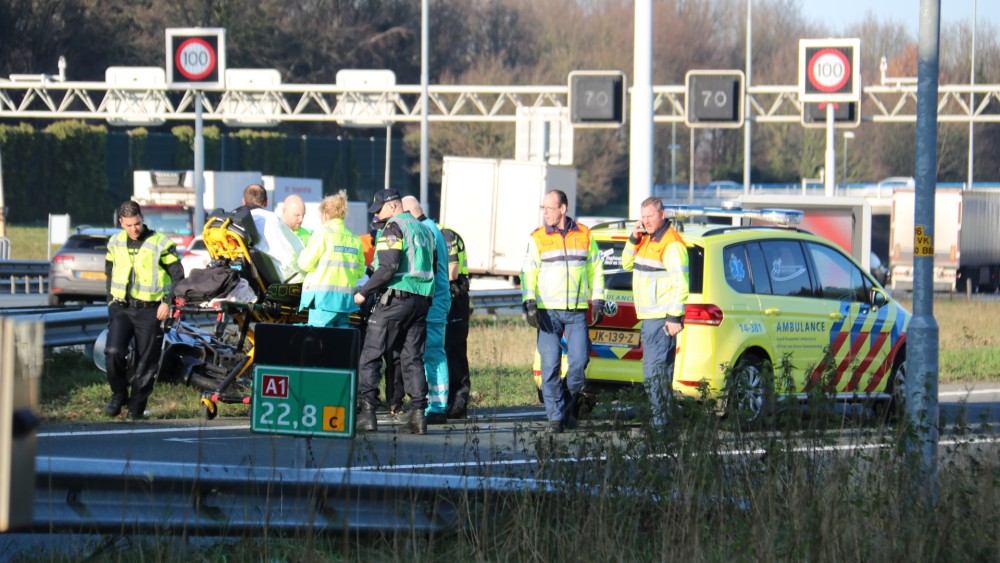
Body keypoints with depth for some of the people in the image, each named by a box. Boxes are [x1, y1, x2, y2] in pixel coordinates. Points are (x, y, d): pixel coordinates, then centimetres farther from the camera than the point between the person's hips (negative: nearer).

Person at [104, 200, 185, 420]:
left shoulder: (160, 243, -4)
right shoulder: (115, 243, 8)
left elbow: (178, 276, 0)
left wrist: (167, 302, -10)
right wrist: (111, 299, 12)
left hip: (150, 311, -2)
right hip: (121, 308, 2)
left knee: (146, 363, 1)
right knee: (113, 352, -16)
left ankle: (136, 408, 12)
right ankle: (119, 394, 4)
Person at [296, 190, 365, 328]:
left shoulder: (323, 234, -6)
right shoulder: (354, 239, 10)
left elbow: (305, 263, -6)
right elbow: (360, 272, 12)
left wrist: (303, 253, 14)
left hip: (324, 296, -6)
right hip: (346, 298, 6)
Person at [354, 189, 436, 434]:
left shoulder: (393, 228, -8)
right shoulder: (423, 229, 18)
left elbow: (388, 267, -18)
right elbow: (432, 267, 21)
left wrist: (364, 292, -12)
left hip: (395, 298, -8)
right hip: (421, 300, 8)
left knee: (369, 356, -2)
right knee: (412, 358, 8)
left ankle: (367, 412, -10)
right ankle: (418, 414, 0)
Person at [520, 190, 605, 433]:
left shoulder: (584, 235, 9)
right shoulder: (538, 239, 5)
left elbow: (596, 269, 14)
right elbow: (528, 273, 1)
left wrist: (598, 301, 7)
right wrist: (529, 303, -10)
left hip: (577, 312, 1)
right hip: (548, 312, -1)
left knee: (579, 362, -6)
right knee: (550, 365, -5)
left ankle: (568, 407, 15)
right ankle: (555, 418, 0)